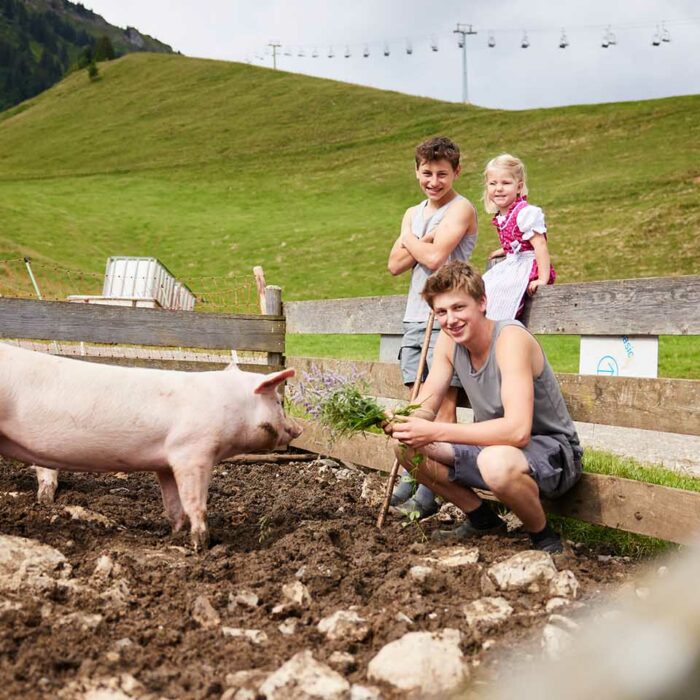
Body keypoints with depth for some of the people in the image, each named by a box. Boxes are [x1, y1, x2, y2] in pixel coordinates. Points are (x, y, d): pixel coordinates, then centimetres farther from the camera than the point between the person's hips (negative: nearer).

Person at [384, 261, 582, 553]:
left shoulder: (510, 338, -26)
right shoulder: (448, 339, -4)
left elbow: (517, 430, -36)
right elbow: (425, 405, -3)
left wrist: (435, 431, -38)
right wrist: (403, 422, -27)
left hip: (553, 452, -7)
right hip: (495, 446, 7)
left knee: (496, 462, -40)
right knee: (407, 446, -6)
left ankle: (544, 537, -9)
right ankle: (483, 521, 13)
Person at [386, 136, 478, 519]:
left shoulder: (461, 209, -3)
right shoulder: (413, 214, 20)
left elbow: (434, 257, -16)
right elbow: (395, 264, 9)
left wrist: (410, 240, 2)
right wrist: (421, 244, -6)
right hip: (415, 315, 7)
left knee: (444, 400, -7)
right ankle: (411, 475, 14)